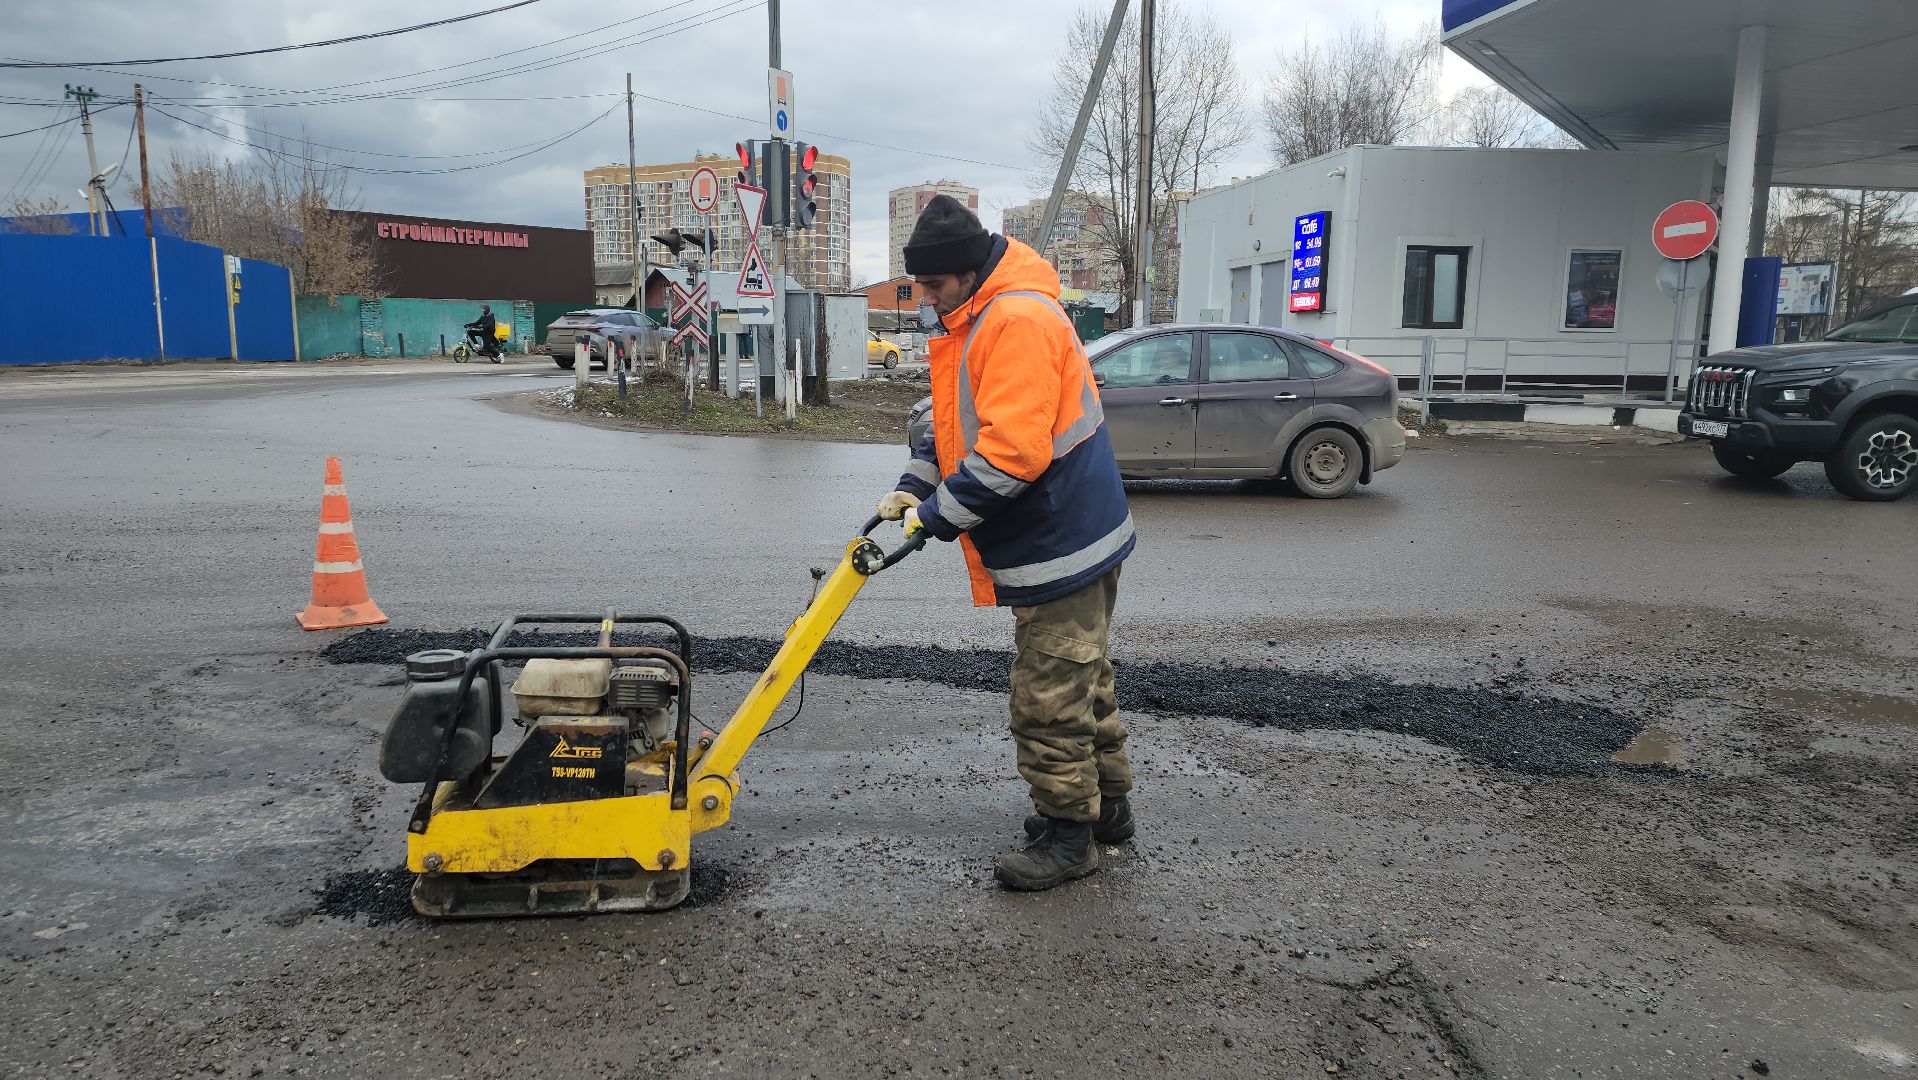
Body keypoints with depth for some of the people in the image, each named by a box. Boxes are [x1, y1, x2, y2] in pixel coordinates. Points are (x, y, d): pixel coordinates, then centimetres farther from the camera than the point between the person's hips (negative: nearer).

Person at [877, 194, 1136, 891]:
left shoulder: (1019, 320, -22)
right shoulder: (964, 323, 12)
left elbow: (1013, 448, -29)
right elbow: (953, 419, 20)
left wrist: (939, 513, -22)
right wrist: (914, 485, 6)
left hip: (1062, 544, -11)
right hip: (1070, 536, 11)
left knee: (1048, 697, -2)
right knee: (1081, 681, 20)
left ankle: (1067, 833, 13)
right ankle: (1108, 805, 34)